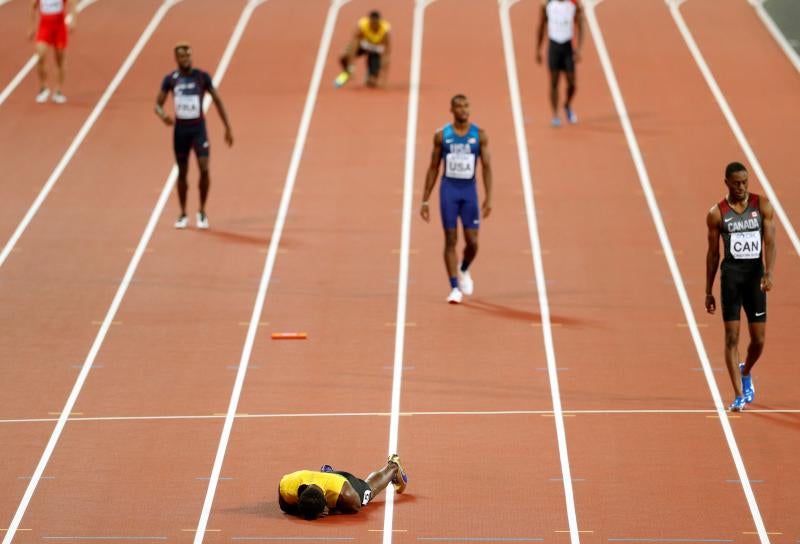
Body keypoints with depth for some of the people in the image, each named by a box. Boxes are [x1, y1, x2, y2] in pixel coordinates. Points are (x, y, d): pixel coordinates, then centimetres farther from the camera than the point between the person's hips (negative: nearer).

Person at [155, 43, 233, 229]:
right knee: (182, 173, 8)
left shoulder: (202, 77, -4)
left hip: (198, 128, -2)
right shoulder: (170, 79, -1)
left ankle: (202, 212, 2)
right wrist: (163, 116, -22)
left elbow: (217, 100, 2)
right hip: (180, 129, 2)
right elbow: (158, 104, 3)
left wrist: (228, 128, 1)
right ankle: (183, 214, 22)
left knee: (204, 169, -15)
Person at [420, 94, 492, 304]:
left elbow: (486, 167, 0)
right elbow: (433, 168, 6)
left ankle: (463, 270, 31)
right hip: (449, 189, -1)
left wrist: (488, 198, -8)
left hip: (469, 190, 1)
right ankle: (454, 288, 1)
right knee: (450, 240, -4)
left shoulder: (479, 135, 1)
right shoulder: (441, 136, 1)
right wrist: (425, 200, 3)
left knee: (472, 242, -1)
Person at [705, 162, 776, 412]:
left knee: (758, 339, 4)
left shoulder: (762, 205, 1)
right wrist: (708, 292, 6)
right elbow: (713, 253, 5)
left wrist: (768, 273, -20)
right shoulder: (717, 213, 0)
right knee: (732, 337, -7)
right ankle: (739, 396, -4)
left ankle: (746, 372, 37)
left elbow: (770, 241, -5)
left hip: (755, 272, 1)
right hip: (731, 273, -1)